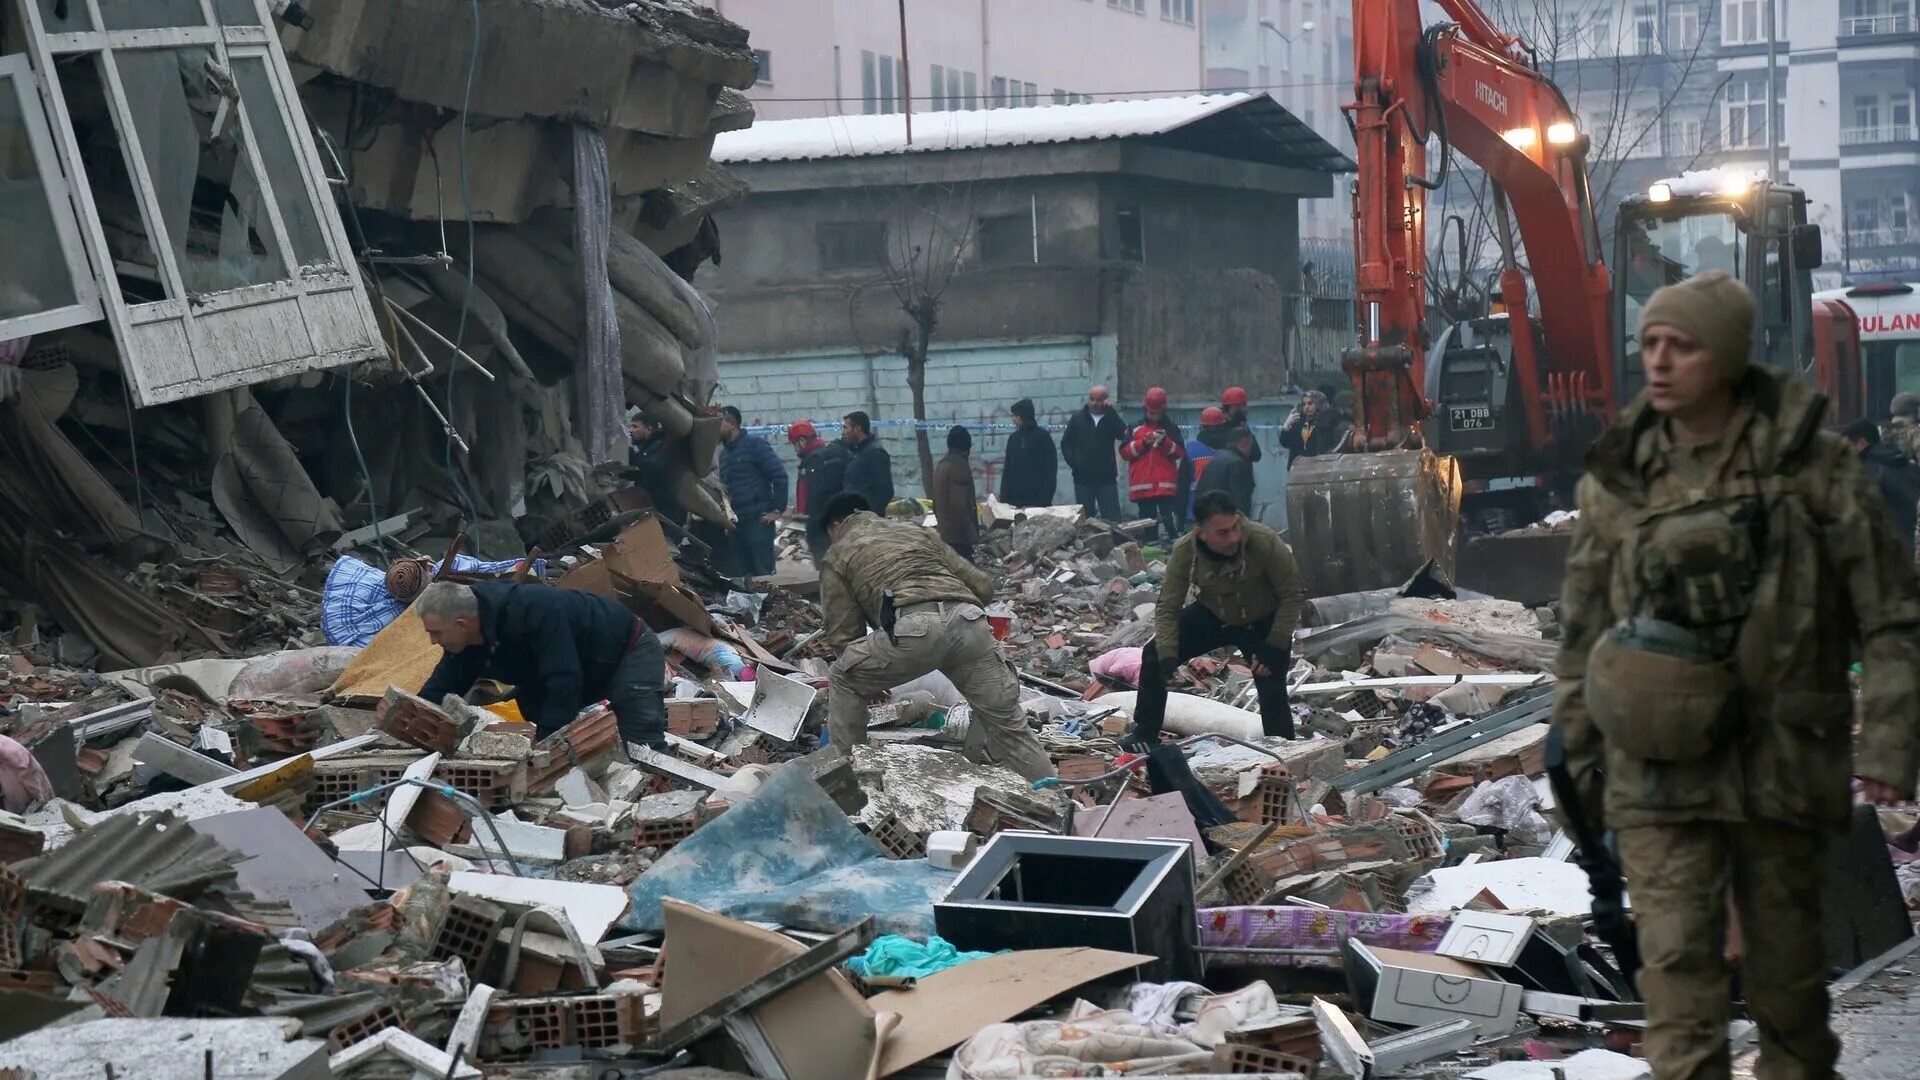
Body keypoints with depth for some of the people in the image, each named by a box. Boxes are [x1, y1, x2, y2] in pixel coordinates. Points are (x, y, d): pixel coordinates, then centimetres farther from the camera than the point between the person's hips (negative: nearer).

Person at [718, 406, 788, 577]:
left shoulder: (754, 444, -5)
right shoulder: (724, 453, 17)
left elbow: (779, 475, -10)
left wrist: (778, 510, -12)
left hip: (759, 519, -7)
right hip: (736, 523, 7)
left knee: (763, 573, -9)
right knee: (745, 574, 8)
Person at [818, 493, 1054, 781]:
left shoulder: (839, 554, 26)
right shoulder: (916, 530, 37)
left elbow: (842, 635, 22)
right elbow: (982, 585, 31)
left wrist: (872, 680, 38)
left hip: (914, 628, -4)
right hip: (970, 622, 4)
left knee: (842, 681, 21)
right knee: (1007, 724, 14)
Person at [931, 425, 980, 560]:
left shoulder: (940, 466, 14)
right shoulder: (961, 466, -13)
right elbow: (967, 504, -16)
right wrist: (974, 531, -12)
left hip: (945, 530, 9)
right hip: (961, 532, -9)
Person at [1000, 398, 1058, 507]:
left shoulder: (1042, 436, -2)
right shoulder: (1013, 438, 12)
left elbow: (1051, 469, -4)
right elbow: (1007, 470, 14)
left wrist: (1046, 498, -12)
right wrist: (1004, 498, 5)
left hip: (1037, 499, -4)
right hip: (1015, 499, 4)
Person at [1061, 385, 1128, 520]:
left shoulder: (1111, 418, 4)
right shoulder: (1078, 418, 7)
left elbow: (1124, 434, -16)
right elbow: (1066, 444, 9)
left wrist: (1109, 411, -14)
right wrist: (1073, 463, -6)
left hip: (1106, 478, -1)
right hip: (1083, 479, 1)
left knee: (1112, 519, -5)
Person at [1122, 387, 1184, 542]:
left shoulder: (1171, 428, 10)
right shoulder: (1135, 428, 11)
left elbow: (1179, 453, 2)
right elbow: (1124, 452, 3)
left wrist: (1165, 442, -13)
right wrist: (1142, 443, -9)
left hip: (1166, 486, -2)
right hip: (1142, 486, 2)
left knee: (1170, 522, -13)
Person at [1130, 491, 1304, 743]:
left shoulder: (1266, 542, -36)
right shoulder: (1184, 551, -28)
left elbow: (1293, 595, -22)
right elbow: (1167, 608, -19)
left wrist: (1275, 646, -26)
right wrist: (1167, 656, -32)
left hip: (1263, 624, -3)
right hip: (1212, 616, 3)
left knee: (1272, 690, -17)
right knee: (1154, 655, -6)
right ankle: (1144, 736, 10)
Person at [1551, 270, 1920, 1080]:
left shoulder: (1810, 466, -3)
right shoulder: (1618, 478, 3)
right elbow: (1581, 635, 10)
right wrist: (1581, 759, 10)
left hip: (1781, 762, -1)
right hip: (1660, 766, 1)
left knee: (1785, 960, 12)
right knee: (1676, 958, -9)